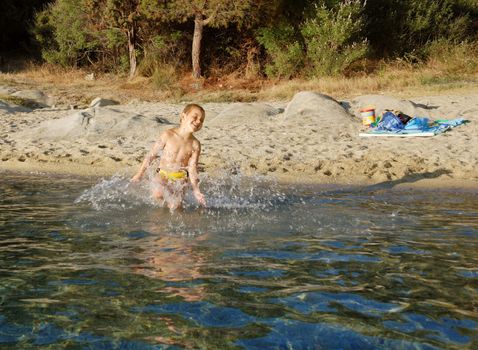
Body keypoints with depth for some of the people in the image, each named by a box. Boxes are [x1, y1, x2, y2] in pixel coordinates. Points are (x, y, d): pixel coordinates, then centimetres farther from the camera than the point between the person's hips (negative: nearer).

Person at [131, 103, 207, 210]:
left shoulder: (195, 144, -4)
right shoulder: (168, 135, -10)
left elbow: (192, 168, 0)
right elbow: (152, 154, -2)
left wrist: (196, 190, -6)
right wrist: (140, 173, 3)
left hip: (180, 179, 2)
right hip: (163, 174, -1)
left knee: (175, 207, -11)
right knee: (158, 194, -29)